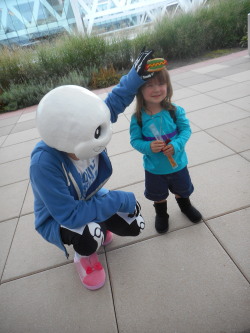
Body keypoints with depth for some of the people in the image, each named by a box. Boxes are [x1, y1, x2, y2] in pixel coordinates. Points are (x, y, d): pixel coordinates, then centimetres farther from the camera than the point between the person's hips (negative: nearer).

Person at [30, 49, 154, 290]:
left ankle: (95, 228, 27)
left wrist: (137, 75, -14)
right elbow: (69, 215, -36)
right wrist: (120, 200, -33)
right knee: (91, 237, -36)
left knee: (135, 226, -2)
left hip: (90, 199, 5)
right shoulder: (44, 163, -40)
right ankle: (83, 253, 4)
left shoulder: (82, 130, -25)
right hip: (57, 217, -4)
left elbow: (114, 101, -8)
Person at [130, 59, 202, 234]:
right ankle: (161, 213, 53)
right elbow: (135, 140, -12)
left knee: (182, 190, 27)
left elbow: (186, 130, -10)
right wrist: (148, 147, -31)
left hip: (178, 163, 2)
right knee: (158, 195, 23)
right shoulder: (138, 118, -18)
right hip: (154, 168, -1)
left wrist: (176, 145, -28)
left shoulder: (175, 111, -16)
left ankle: (185, 205, 61)